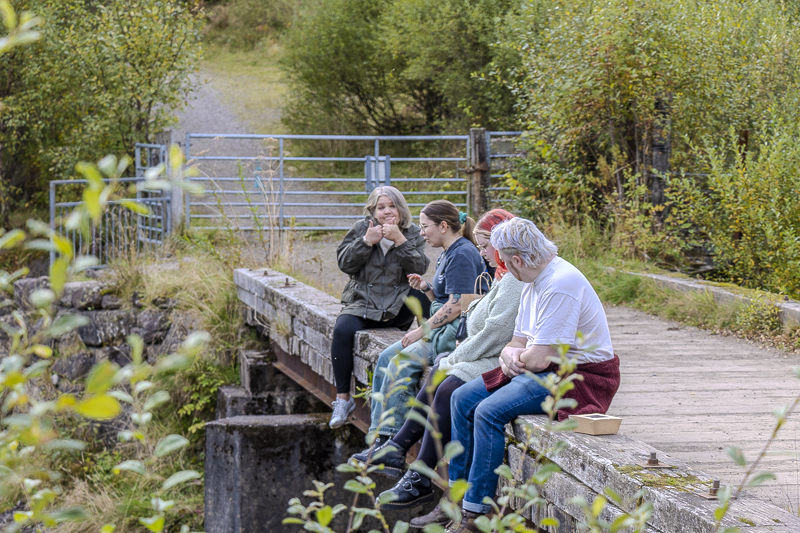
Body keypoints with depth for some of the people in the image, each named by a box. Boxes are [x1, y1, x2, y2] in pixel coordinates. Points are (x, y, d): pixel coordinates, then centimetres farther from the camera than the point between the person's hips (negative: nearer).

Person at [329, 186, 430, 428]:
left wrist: (400, 240, -17)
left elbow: (420, 268, -8)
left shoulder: (412, 233, 6)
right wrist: (367, 241, -13)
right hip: (363, 303, 0)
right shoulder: (361, 229, 7)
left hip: (399, 306, 0)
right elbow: (344, 263, -2)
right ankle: (342, 397, -22)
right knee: (342, 330, -29)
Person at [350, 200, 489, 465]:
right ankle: (381, 439, -7)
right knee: (387, 358, -2)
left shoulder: (463, 255, -14)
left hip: (458, 332, -11)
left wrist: (421, 331, -14)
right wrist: (426, 288, 4)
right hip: (441, 329, 11)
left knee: (402, 365, -22)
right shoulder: (449, 253, 18)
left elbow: (456, 306, -20)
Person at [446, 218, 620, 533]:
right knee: (463, 399, 3)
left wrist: (519, 358, -3)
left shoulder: (560, 285, -23)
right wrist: (508, 355, -7)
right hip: (545, 370, 10)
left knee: (490, 411, -25)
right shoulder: (533, 283, 10)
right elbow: (519, 342, 16)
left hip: (580, 376, -10)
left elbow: (539, 358, -25)